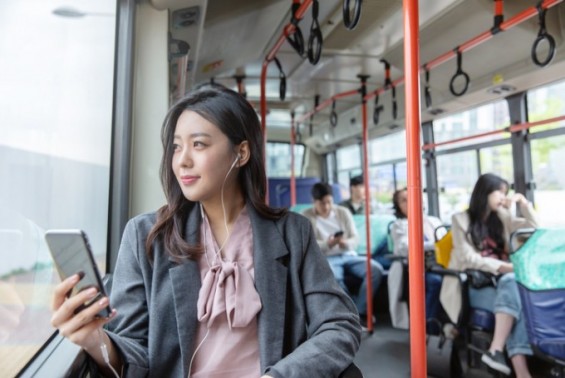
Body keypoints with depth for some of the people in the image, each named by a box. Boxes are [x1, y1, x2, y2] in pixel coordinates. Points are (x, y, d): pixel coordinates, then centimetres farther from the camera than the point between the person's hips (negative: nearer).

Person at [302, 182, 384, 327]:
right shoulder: (306, 216, 3)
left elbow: (355, 239, 7)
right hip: (325, 259, -4)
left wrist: (346, 243, -18)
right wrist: (328, 244, -24)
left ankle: (359, 313, -18)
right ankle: (359, 312, -18)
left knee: (376, 269, -24)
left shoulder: (343, 212, 11)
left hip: (348, 256, 4)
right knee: (333, 277, -39)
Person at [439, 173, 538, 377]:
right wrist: (505, 267, -21)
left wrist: (523, 201, 8)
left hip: (499, 279, 4)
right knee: (515, 300, -32)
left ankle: (496, 350, -42)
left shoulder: (502, 217, 18)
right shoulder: (461, 220, 1)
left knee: (511, 283, -34)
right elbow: (468, 258, -9)